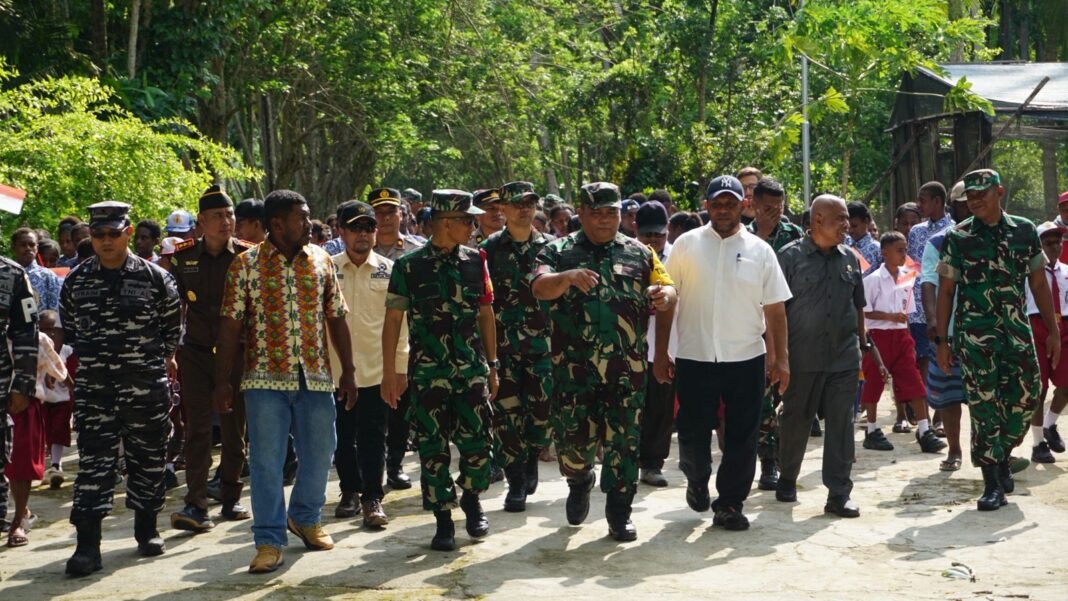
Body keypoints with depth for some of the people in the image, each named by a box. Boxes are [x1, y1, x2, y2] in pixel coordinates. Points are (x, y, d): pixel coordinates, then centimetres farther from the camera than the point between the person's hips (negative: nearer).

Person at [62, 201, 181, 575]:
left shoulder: (156, 279, -2)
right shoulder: (76, 281, 3)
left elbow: (172, 327, 10)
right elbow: (69, 330, 16)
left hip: (147, 387, -1)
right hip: (94, 389, 1)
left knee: (148, 458, 9)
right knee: (93, 462, -4)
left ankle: (147, 529, 26)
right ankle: (87, 544, -4)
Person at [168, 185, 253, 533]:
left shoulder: (247, 256, -1)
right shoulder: (183, 258, 4)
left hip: (236, 353, 0)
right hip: (196, 351, 0)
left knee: (234, 429, 8)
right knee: (197, 428, -7)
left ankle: (231, 497, 21)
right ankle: (196, 505, -11)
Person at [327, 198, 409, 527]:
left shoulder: (388, 271, 2)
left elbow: (399, 321, 3)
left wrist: (401, 366, 1)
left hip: (377, 368, -1)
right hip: (336, 367, 1)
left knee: (373, 436, 0)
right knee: (343, 435, 11)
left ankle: (372, 497, 7)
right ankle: (349, 490, 26)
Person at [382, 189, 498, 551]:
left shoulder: (475, 261, 7)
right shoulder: (408, 267, -2)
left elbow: (486, 314, 12)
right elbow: (393, 320, 0)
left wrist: (492, 365, 12)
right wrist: (389, 373, -3)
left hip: (472, 369, 2)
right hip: (428, 372, -2)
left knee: (477, 443, -1)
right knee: (432, 449, 2)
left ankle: (471, 499, 26)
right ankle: (443, 519, 14)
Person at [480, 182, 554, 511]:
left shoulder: (549, 247, 7)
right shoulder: (489, 249, 3)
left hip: (542, 345, 1)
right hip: (503, 346, -1)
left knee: (543, 414, 2)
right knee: (507, 415, -3)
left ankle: (531, 460, 31)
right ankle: (516, 482, 7)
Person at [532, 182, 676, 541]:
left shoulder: (638, 253, 12)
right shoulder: (559, 252, 5)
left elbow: (668, 290, 10)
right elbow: (540, 288, -12)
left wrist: (664, 295, -15)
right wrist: (569, 277, -33)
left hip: (627, 366, 1)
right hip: (574, 365, -1)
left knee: (624, 440, 2)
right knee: (572, 435, 2)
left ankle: (619, 513, 14)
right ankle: (580, 481, 34)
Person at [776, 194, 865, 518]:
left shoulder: (849, 259, 11)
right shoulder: (791, 256, -4)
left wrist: (863, 345, 17)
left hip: (844, 357, 3)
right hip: (802, 357, -3)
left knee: (841, 425, 1)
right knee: (795, 421, 10)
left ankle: (839, 494, 4)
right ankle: (787, 479, 29)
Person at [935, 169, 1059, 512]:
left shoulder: (1025, 231, 6)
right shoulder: (957, 238, 0)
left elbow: (1039, 283, 11)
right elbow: (946, 290, 3)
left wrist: (1053, 330, 8)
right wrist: (941, 340, -1)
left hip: (1018, 330, 3)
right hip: (975, 335, -2)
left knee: (1025, 398, 2)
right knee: (984, 405, -4)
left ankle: (1002, 455, 29)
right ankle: (992, 484, 2)